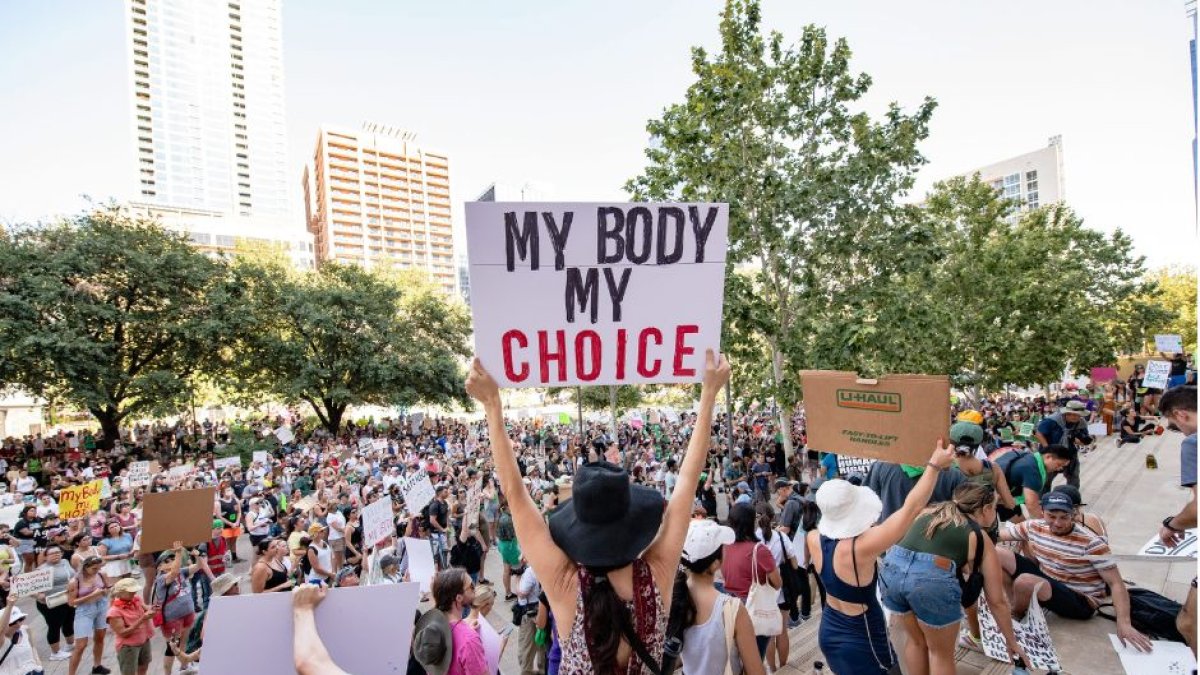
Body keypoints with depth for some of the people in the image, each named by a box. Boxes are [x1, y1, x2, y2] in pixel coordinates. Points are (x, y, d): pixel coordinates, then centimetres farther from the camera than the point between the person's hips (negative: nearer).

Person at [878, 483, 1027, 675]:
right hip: (932, 579, -4)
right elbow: (997, 602, 25)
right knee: (942, 653, 24)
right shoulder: (981, 539, 19)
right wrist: (1011, 641, 38)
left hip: (891, 567, 4)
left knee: (916, 641, 30)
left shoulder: (930, 511, 27)